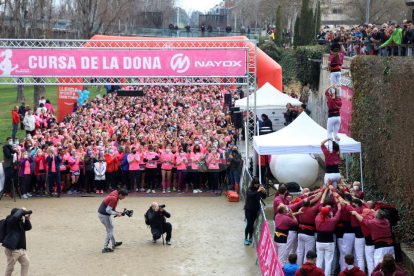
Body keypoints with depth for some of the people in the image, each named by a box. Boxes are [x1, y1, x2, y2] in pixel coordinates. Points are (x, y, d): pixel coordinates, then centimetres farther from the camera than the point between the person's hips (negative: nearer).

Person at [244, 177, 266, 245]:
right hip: (249, 209, -4)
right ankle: (246, 239, 5)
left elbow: (263, 197, 1)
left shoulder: (259, 188, 0)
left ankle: (250, 238, 23)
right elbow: (250, 195, -32)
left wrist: (264, 192, -18)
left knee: (252, 224, 11)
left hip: (255, 209, 4)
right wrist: (258, 191, -41)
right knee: (248, 224, -3)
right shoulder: (249, 189, -13)